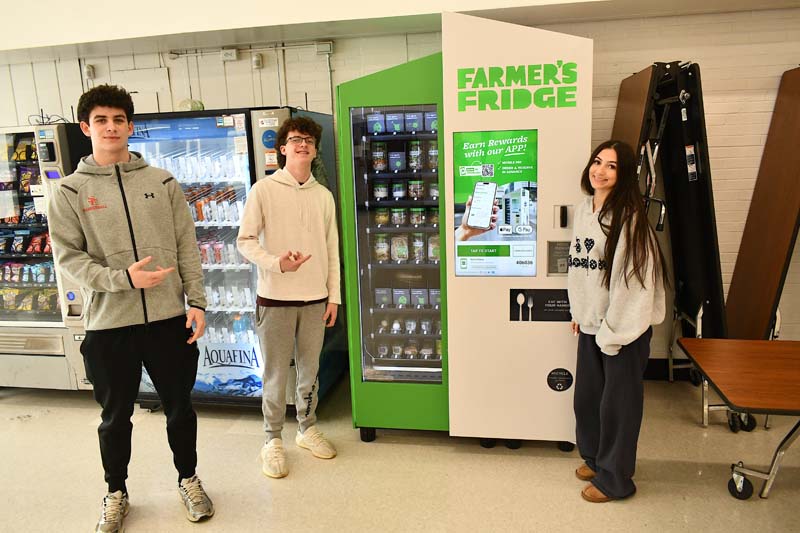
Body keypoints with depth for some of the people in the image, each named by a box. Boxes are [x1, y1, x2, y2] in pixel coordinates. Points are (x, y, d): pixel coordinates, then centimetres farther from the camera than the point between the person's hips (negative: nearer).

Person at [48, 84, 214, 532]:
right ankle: (116, 492, 37)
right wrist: (123, 279, -18)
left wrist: (197, 302, -3)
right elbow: (69, 257, -3)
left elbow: (187, 247, 3)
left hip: (169, 317, 1)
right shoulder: (71, 191, 1)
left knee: (180, 406, 14)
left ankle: (189, 479, 36)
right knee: (116, 415, 15)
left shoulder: (162, 182, 4)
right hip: (109, 324, -1)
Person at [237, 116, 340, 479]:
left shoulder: (324, 196, 7)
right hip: (275, 298, -3)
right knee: (276, 374, 6)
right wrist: (276, 263, -22)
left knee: (309, 370, 15)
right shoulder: (264, 190, -4)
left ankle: (307, 428, 35)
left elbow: (332, 250, 9)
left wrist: (333, 296, 6)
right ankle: (273, 440, 24)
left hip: (315, 299, 4)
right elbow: (245, 240, -5)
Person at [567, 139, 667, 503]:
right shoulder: (583, 210, 7)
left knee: (617, 402, 7)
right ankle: (594, 457, 41)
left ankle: (614, 478, 26)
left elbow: (631, 278, -20)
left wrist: (613, 331, -18)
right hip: (591, 323, 7)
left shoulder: (629, 217, -17)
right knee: (587, 395, 18)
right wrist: (579, 311, 14)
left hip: (624, 327, -7)